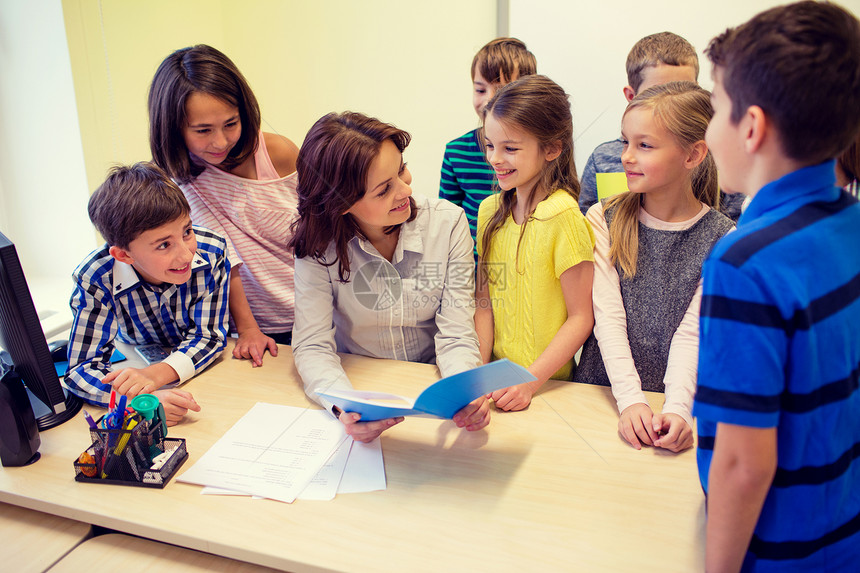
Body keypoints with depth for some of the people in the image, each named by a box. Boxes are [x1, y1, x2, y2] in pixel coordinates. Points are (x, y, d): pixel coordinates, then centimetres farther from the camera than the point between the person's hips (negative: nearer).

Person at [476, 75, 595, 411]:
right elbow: (485, 301, 8)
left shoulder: (563, 217, -13)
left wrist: (531, 381, -15)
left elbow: (581, 318, -10)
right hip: (496, 373, 5)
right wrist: (479, 369, -2)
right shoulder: (490, 210, 5)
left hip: (548, 383, -4)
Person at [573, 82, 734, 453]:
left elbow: (691, 332, -7)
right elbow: (608, 318, -8)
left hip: (675, 400, 0)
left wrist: (677, 409, -22)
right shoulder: (603, 220, 0)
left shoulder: (722, 239, -2)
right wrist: (630, 400, -19)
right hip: (603, 392, 0)